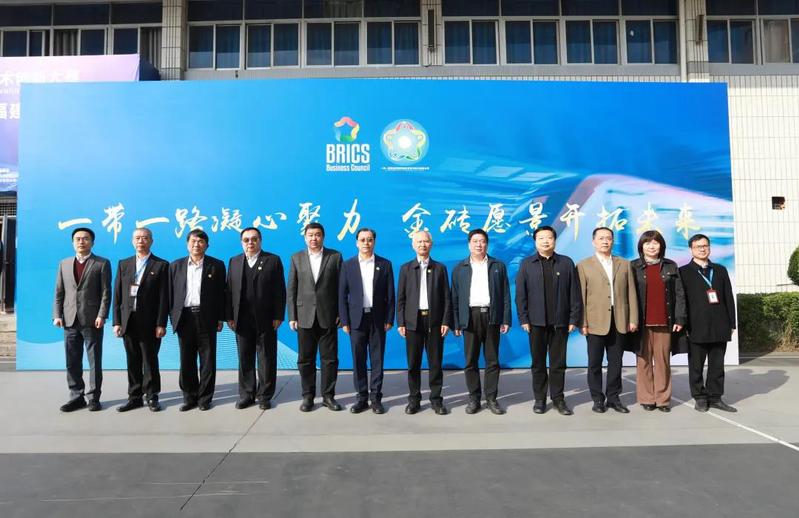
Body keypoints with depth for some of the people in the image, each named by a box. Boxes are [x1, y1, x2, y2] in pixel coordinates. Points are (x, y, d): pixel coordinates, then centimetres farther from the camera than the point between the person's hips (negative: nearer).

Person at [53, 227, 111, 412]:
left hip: (92, 320, -4)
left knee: (95, 361, 2)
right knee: (72, 362, 8)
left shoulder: (102, 263, 2)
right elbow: (59, 292, 12)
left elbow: (106, 292, -4)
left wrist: (101, 315, -13)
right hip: (70, 320, 4)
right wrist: (57, 315, 2)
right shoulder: (64, 264, 15)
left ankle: (94, 398, 10)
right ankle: (76, 397, 18)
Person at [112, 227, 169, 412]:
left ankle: (152, 396, 14)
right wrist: (117, 322, 2)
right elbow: (117, 295, 9)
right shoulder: (124, 264, 12)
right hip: (128, 321, 4)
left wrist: (161, 324, -10)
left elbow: (164, 297, -5)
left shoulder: (161, 265, 0)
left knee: (150, 361, 3)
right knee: (132, 362, 9)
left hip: (149, 322, -3)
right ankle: (135, 397, 19)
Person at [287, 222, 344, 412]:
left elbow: (340, 287, 2)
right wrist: (292, 316, 0)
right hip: (305, 316, 1)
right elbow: (291, 289, 5)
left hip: (328, 316, -1)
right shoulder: (296, 258, 7)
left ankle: (328, 395, 16)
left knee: (330, 359, 4)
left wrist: (340, 313, -3)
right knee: (305, 359, 7)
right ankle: (308, 396, 19)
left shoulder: (335, 256, 3)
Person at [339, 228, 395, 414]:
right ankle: (361, 397, 15)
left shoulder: (385, 264, 3)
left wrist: (389, 320, -2)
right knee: (358, 360, 5)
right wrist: (345, 321, -3)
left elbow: (390, 294, 3)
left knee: (377, 360, 4)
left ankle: (376, 397, 13)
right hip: (357, 319, 0)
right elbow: (342, 295, 3)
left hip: (378, 319, 0)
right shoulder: (348, 265, 4)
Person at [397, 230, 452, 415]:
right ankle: (414, 399, 14)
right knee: (413, 363, 3)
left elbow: (446, 297, 5)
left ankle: (436, 399, 14)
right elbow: (401, 298, 5)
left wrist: (446, 321, -4)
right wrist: (400, 322, -3)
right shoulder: (406, 268, 8)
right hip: (413, 321, 0)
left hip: (434, 321, 0)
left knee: (435, 362, 4)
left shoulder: (440, 268, 9)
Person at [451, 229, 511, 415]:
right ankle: (474, 398, 13)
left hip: (491, 316, 0)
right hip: (470, 317, 0)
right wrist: (456, 323, 0)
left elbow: (505, 294, 5)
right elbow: (455, 297, 6)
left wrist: (506, 320, -3)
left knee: (492, 360, 4)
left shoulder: (498, 266, 9)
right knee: (471, 361, 3)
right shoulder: (460, 268, 9)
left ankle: (491, 398, 14)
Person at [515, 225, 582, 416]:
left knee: (558, 363, 7)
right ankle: (539, 399, 18)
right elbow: (520, 294, 1)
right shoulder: (526, 264, 4)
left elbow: (575, 293, 2)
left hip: (560, 322, 0)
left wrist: (574, 319, -3)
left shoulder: (567, 263, 5)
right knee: (538, 363, 8)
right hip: (536, 322, 0)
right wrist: (523, 319, -5)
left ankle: (558, 399, 18)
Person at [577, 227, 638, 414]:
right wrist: (583, 323, -7)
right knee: (594, 363, 4)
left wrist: (633, 319, 2)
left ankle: (613, 398, 20)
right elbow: (581, 296, -2)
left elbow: (631, 293, 9)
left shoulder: (624, 264, 12)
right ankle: (598, 399, 15)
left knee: (616, 363, 8)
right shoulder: (584, 265, 3)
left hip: (620, 321, 2)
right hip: (596, 322, -2)